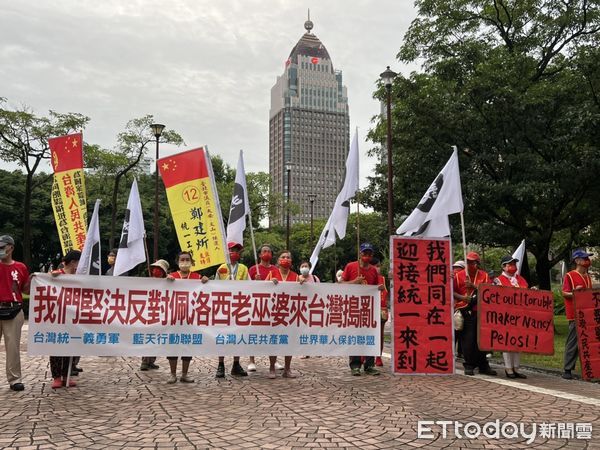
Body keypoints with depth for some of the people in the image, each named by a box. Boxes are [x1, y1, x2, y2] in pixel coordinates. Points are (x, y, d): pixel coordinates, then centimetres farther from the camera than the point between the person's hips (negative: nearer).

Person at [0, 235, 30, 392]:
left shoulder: (21, 267, 5)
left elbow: (26, 291, 10)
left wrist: (31, 280, -8)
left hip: (14, 311, 0)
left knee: (13, 346, 3)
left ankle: (14, 379, 7)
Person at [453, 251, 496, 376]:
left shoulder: (484, 275, 9)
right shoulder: (459, 275, 5)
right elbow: (452, 292, 2)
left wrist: (474, 286, -15)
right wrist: (462, 297, -15)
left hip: (481, 312, 2)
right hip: (465, 312, -2)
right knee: (468, 339, -3)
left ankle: (483, 365, 16)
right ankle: (469, 365, 6)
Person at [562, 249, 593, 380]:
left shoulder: (588, 277, 18)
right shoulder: (569, 276, -4)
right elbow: (564, 293, -8)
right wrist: (574, 293, -24)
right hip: (575, 315, -7)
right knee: (573, 342, -6)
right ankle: (567, 370, 0)